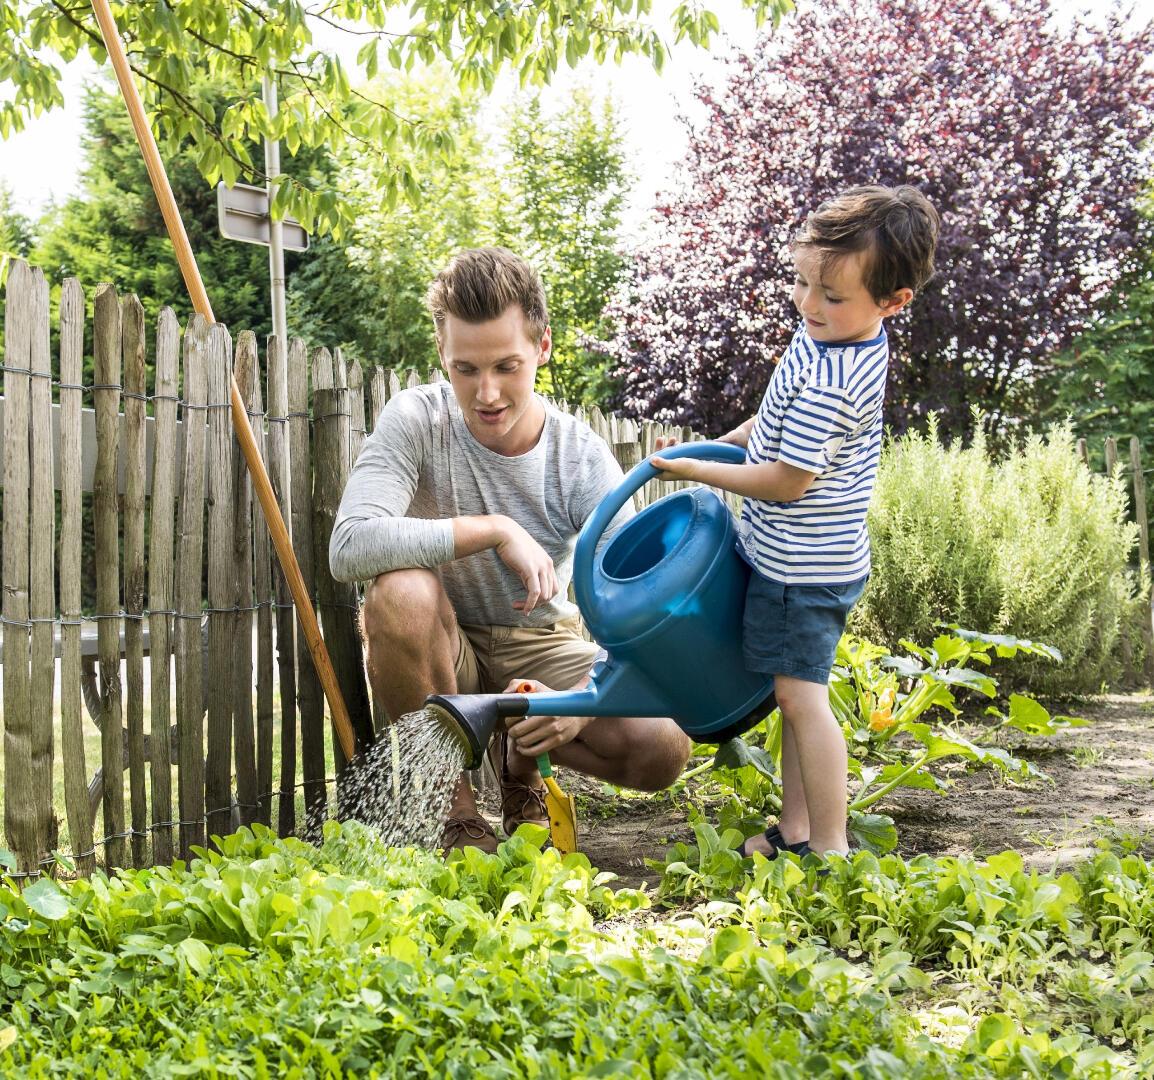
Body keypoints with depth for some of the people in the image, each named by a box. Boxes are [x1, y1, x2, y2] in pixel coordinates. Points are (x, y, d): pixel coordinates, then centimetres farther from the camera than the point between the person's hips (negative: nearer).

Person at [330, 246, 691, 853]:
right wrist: (495, 529, -35)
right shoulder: (416, 421, -19)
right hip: (444, 647, -1)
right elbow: (350, 546, -36)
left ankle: (519, 760, 11)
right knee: (401, 591, -37)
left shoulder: (584, 461, -15)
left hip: (540, 649, 1)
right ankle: (457, 808, -16)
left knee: (662, 752, -23)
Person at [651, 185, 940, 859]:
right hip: (813, 556, 10)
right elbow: (785, 421, 21)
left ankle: (829, 849, 5)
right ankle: (795, 831, 25)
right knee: (798, 694, 16)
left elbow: (786, 480, -22)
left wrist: (696, 470, -11)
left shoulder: (828, 386, -28)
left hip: (802, 566, -10)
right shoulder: (840, 337, 4)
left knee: (802, 697, -3)